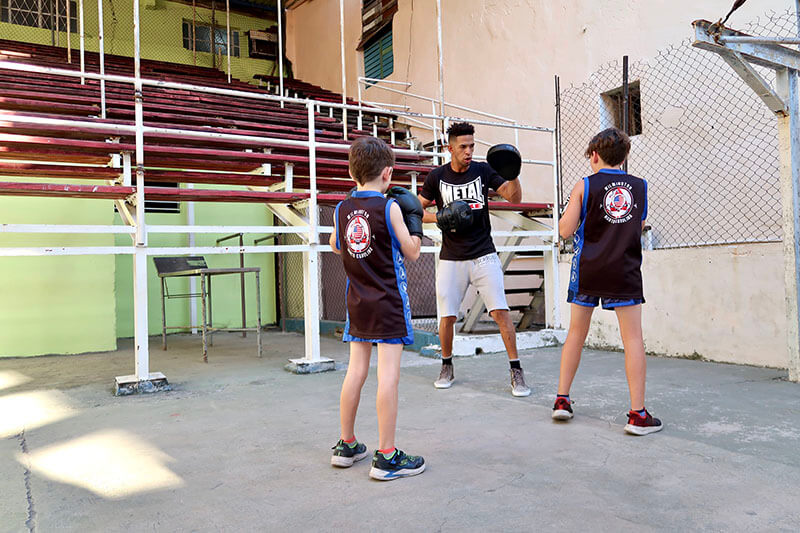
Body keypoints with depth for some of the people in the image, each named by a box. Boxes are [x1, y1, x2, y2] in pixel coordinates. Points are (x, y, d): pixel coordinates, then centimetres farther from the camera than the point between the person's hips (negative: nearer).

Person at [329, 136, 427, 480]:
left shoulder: (342, 209, 5)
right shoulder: (389, 207, -10)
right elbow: (412, 253, -6)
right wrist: (414, 219, 8)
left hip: (357, 302, 6)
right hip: (388, 302, -6)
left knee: (356, 370, 13)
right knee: (389, 374, -4)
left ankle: (346, 445, 24)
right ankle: (386, 456, 0)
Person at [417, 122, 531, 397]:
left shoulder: (483, 171, 2)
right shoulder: (437, 176, 2)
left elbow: (514, 197, -3)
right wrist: (441, 217, -10)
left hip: (483, 255, 0)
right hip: (451, 258, 1)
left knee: (501, 311, -9)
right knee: (446, 317, 1)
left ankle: (516, 371, 2)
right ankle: (447, 367, 26)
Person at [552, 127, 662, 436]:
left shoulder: (585, 185, -1)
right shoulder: (640, 187, 7)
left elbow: (566, 231, -4)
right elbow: (640, 227, 17)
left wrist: (572, 206, 13)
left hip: (587, 271, 0)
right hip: (624, 271, 0)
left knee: (576, 334, 12)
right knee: (633, 339, 1)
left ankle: (562, 399, 17)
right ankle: (637, 414, 0)